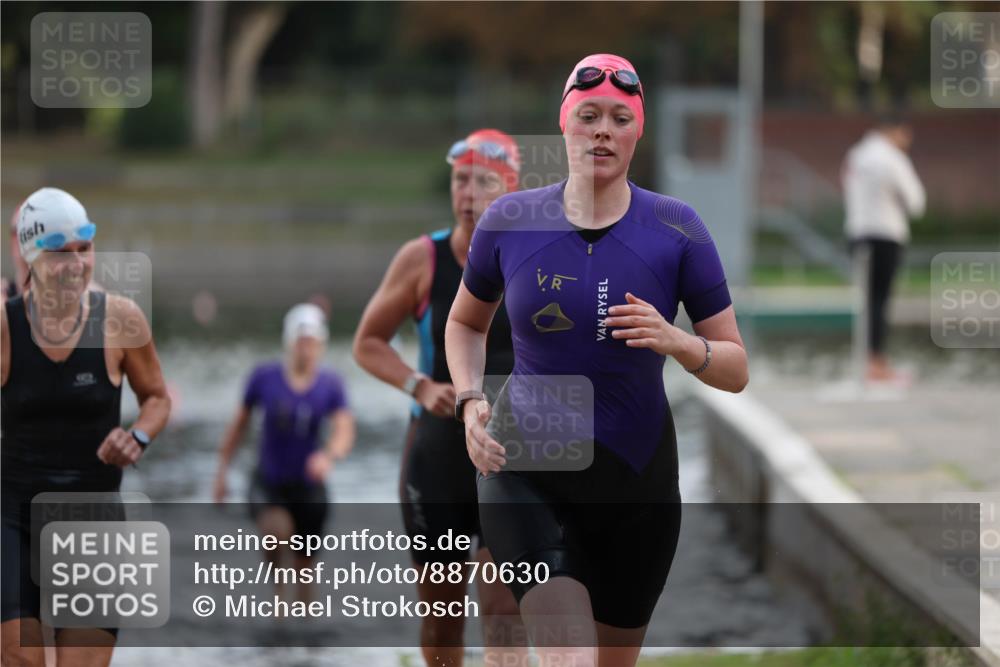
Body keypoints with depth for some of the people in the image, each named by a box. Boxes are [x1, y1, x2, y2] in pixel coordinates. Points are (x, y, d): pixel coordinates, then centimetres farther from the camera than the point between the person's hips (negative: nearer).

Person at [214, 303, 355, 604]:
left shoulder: (330, 385, -7)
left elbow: (344, 431, -18)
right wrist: (221, 471, 5)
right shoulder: (264, 377, -7)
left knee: (305, 565, 8)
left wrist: (329, 455, -41)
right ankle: (275, 577, -4)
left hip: (308, 487, 1)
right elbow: (240, 422, 5)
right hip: (267, 485, -1)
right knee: (277, 528, -33)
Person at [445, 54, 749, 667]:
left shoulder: (676, 228, -4)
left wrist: (676, 342, -22)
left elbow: (736, 370, -2)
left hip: (639, 480, 2)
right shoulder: (509, 221, -2)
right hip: (526, 470, -2)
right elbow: (466, 322, 17)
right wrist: (471, 402, 0)